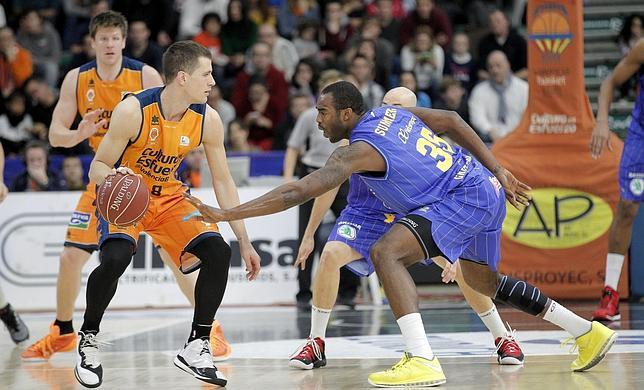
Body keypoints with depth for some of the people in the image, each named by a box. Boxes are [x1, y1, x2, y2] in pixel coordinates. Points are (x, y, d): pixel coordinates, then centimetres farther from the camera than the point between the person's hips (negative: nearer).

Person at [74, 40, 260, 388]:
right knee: (115, 258, -32)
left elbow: (223, 182, -2)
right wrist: (113, 177, -43)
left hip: (169, 198, 5)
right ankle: (88, 340, -6)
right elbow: (97, 167, -17)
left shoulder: (207, 119, -12)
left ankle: (196, 347, -3)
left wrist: (244, 242, -1)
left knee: (218, 252, -16)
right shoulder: (133, 111, -26)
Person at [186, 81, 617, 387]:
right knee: (485, 283, 29)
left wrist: (226, 214, -23)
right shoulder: (391, 112, 10)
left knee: (387, 252, -23)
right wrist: (498, 172, 20)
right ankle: (589, 332, 39)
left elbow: (296, 193, -23)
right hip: (487, 190, 10)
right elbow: (451, 120, 16)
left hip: (463, 199, -10)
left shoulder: (358, 151, -16)